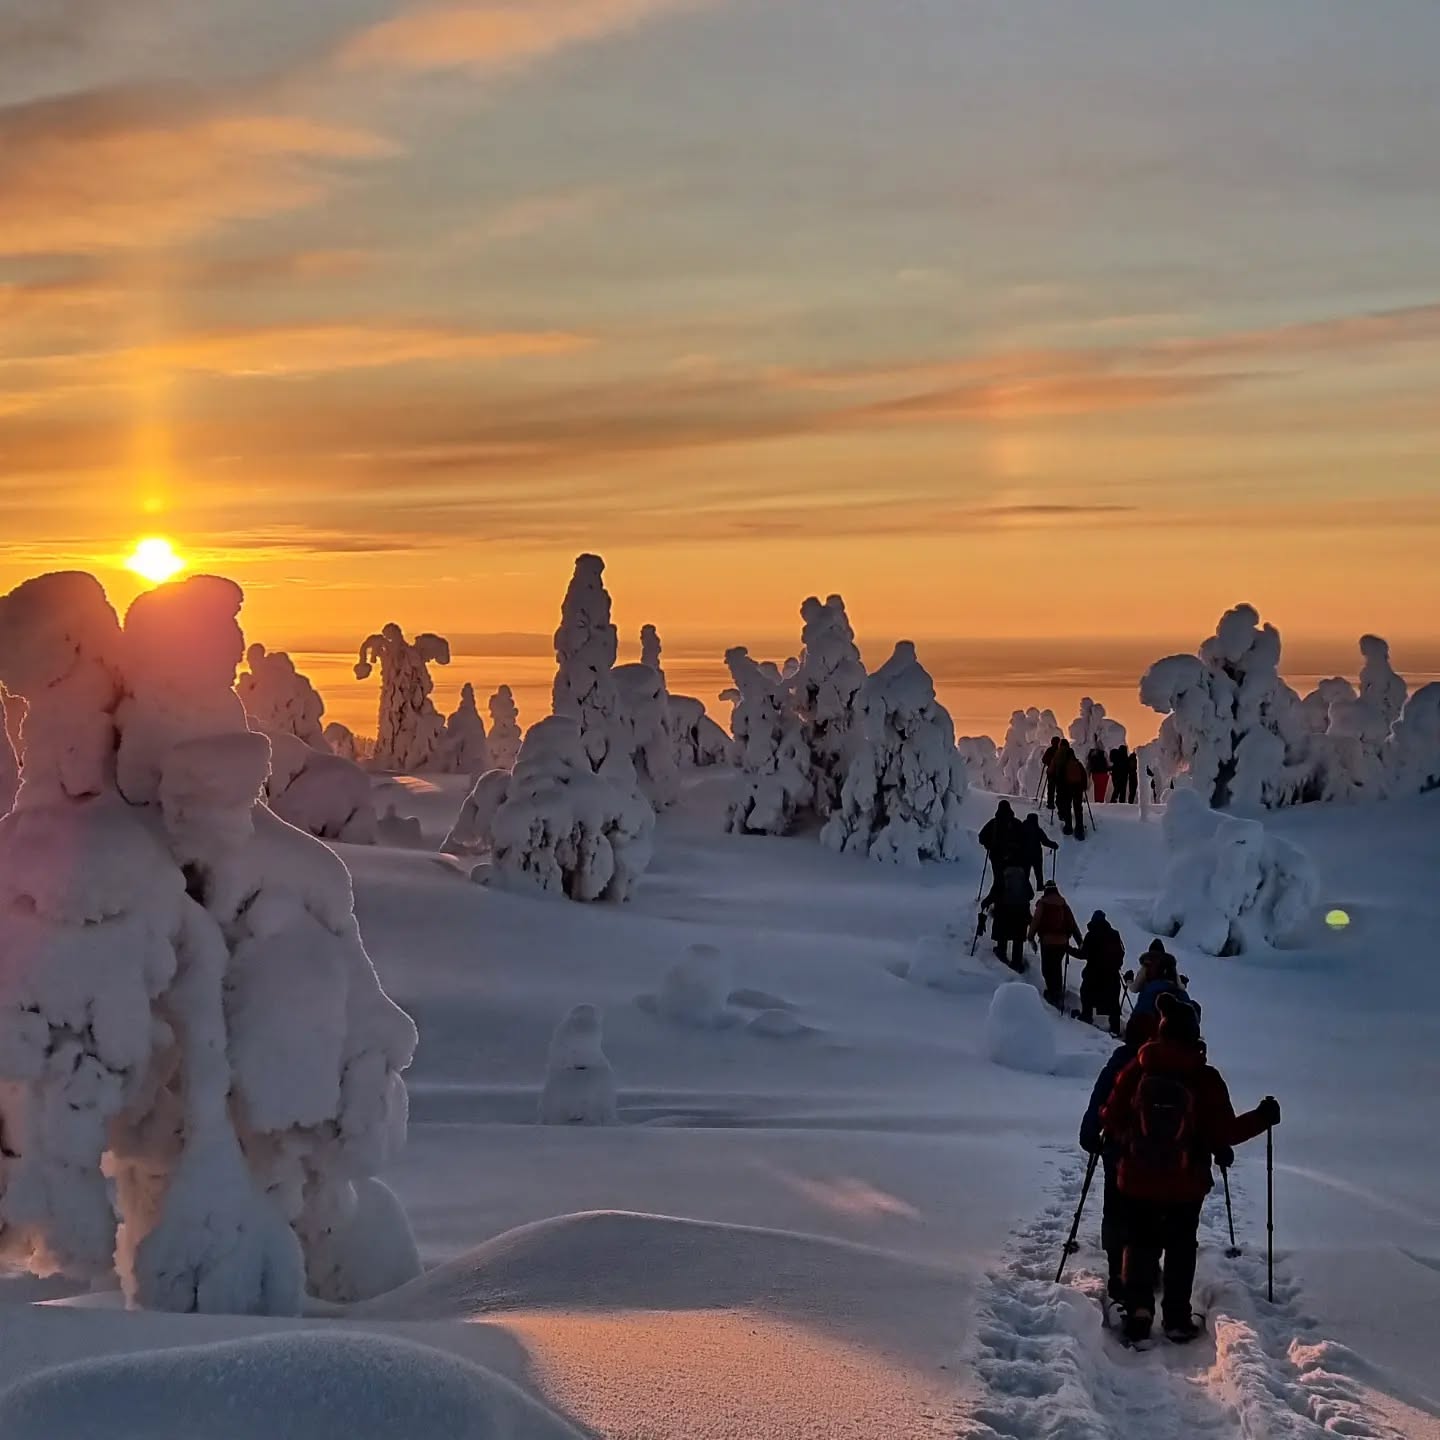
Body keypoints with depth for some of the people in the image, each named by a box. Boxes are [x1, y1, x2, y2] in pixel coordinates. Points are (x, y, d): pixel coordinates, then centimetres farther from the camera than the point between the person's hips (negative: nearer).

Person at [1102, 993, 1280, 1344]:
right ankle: (1177, 1319, 17)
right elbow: (1225, 1132, -10)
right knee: (1181, 1249, 16)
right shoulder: (1205, 1078, -13)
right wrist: (1262, 1118, 4)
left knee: (1140, 1245, 13)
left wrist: (1120, 1140, 18)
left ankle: (1137, 1309, -1)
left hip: (1137, 1181, 1)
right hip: (1186, 1184, -1)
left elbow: (1111, 1118, -5)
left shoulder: (1136, 1070, -10)